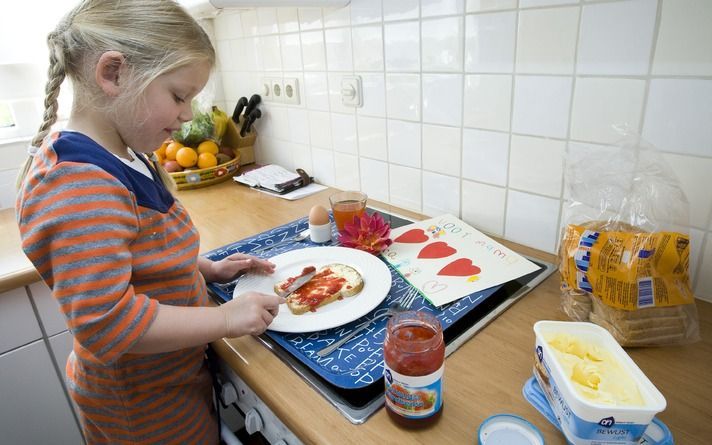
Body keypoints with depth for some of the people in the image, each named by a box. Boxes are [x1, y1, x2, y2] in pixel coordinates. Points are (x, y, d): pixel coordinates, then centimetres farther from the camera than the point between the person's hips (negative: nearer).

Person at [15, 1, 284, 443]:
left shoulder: (124, 158, 0)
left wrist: (208, 268, 1)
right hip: (146, 405, -8)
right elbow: (106, 323, -35)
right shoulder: (78, 183, -32)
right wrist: (226, 318, -26)